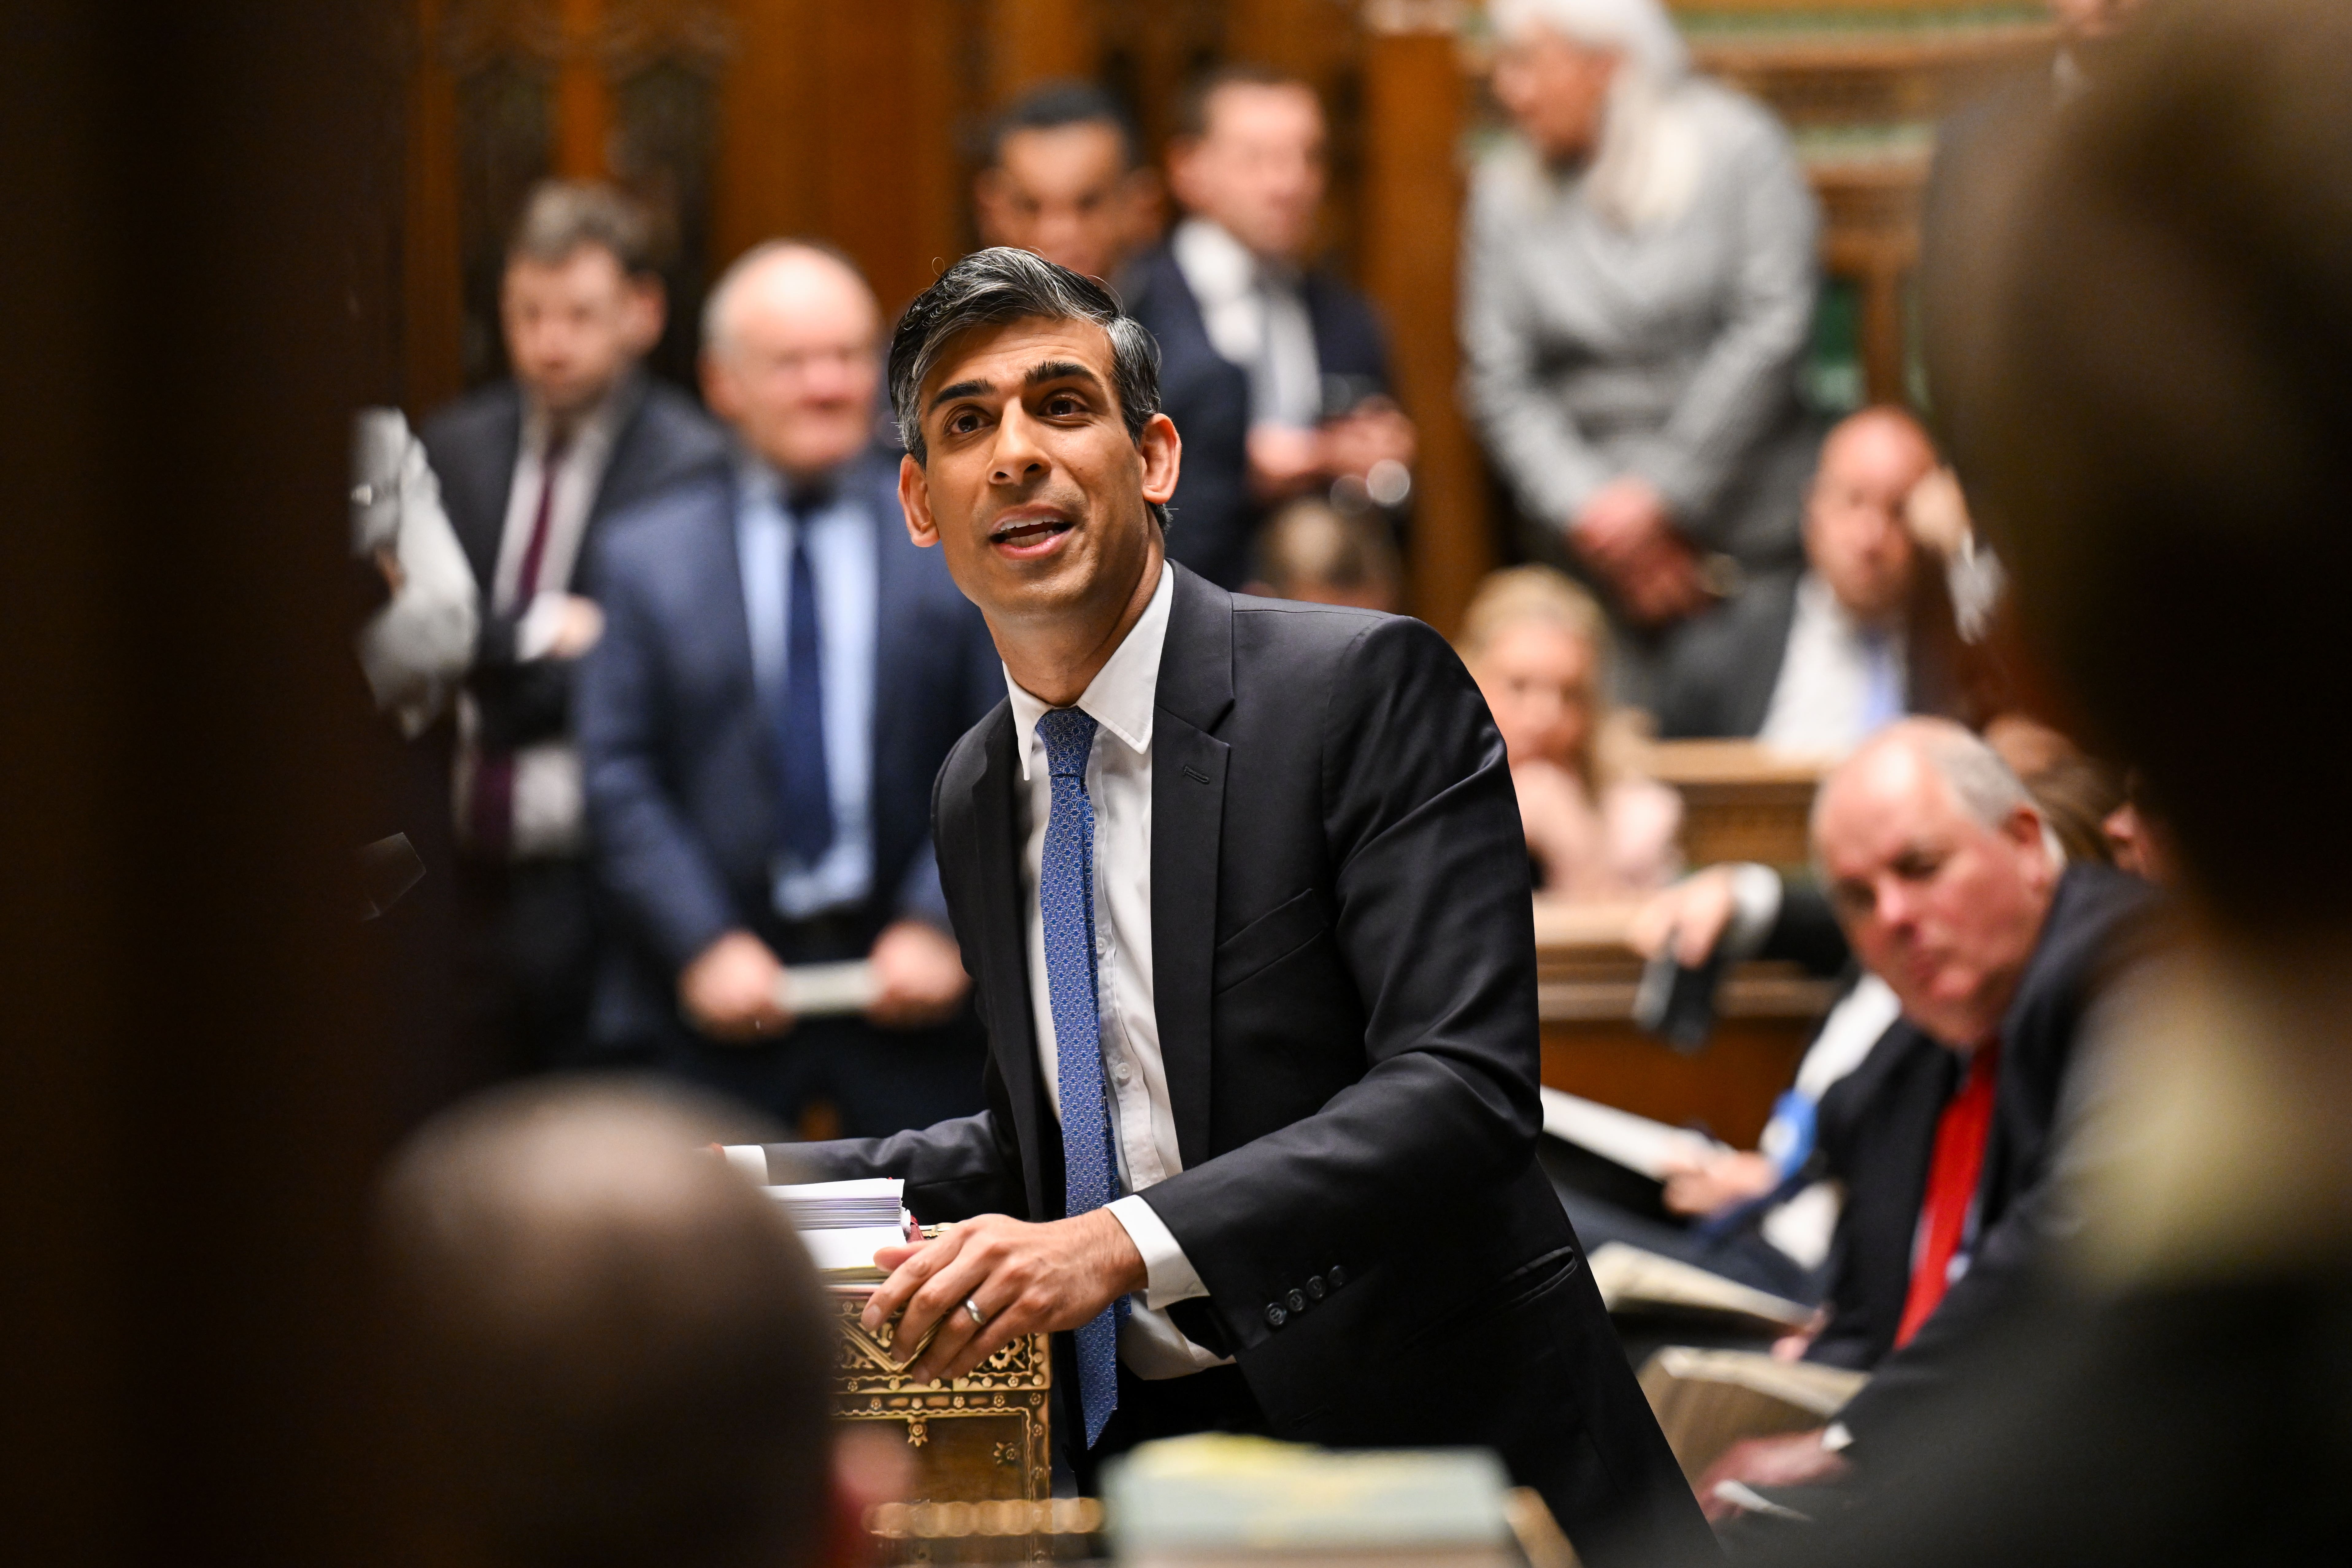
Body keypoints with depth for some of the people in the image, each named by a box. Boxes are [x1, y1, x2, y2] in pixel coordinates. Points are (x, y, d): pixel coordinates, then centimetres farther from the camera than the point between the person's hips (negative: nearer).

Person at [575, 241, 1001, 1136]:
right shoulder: (648, 556, 6)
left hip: (917, 992, 0)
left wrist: (942, 927, -9)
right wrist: (705, 946, -10)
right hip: (720, 1000, 0)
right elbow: (622, 783, 1)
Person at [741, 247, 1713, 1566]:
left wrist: (1123, 1246, -30)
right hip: (1135, 1454, 5)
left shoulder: (1371, 689, -9)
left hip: (1431, 1455, -5)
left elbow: (1464, 1086, -20)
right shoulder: (975, 798, 13)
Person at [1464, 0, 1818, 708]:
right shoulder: (1505, 191, 8)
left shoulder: (1737, 150, -1)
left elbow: (1771, 332, -6)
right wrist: (1590, 510, -11)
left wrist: (1664, 494, -9)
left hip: (1747, 539, -2)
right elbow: (1497, 383, 4)